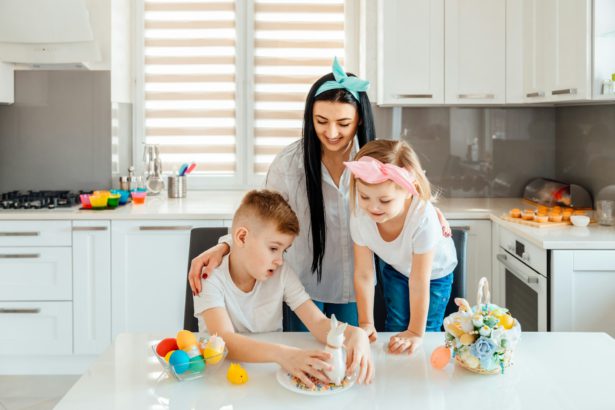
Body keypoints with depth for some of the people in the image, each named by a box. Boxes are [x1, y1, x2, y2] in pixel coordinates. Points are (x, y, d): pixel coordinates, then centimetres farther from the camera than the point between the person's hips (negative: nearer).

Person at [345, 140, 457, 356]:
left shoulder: (423, 218, -45)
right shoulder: (360, 215, -34)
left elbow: (419, 283, -34)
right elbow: (364, 273, -21)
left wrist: (416, 332, -24)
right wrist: (366, 323, -15)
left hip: (434, 273, -3)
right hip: (395, 269, 3)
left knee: (428, 328, -1)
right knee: (395, 327, 7)